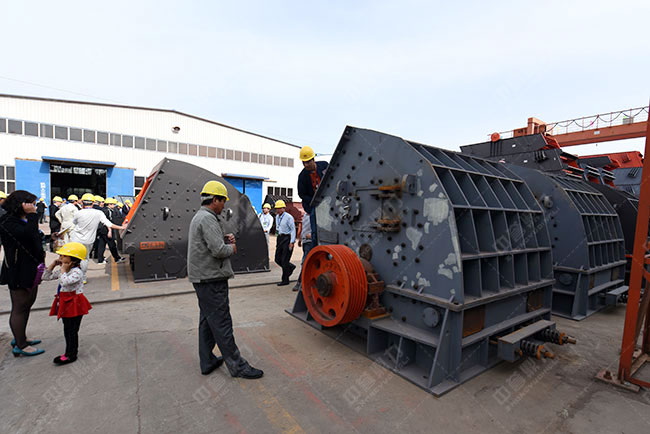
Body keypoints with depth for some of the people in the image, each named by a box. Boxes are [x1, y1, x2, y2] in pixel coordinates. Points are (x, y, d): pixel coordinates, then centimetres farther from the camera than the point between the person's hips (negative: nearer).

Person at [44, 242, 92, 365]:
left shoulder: (77, 272, -21)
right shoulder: (62, 271, 8)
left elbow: (65, 281, -36)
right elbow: (46, 277, 16)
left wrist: (63, 269, -24)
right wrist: (53, 265, 4)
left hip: (74, 304, -9)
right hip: (65, 304, 9)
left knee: (71, 330, 1)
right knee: (67, 329, 19)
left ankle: (71, 354, 13)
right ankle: (71, 351, 32)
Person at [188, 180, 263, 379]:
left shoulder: (199, 217, 15)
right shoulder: (207, 218, -18)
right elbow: (218, 250, -25)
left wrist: (223, 239, 6)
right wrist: (231, 247, -6)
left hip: (202, 278, 11)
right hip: (211, 279, -11)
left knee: (207, 321, 17)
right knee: (221, 323, -3)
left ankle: (207, 362, 29)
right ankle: (237, 365, 7)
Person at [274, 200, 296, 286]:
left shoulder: (289, 217, -12)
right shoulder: (277, 217, 12)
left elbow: (293, 230, -13)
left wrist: (292, 242, -19)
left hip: (287, 238, -8)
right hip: (280, 238, 8)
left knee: (284, 260, -4)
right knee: (277, 259, 8)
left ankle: (285, 280, 8)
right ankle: (291, 267, 32)